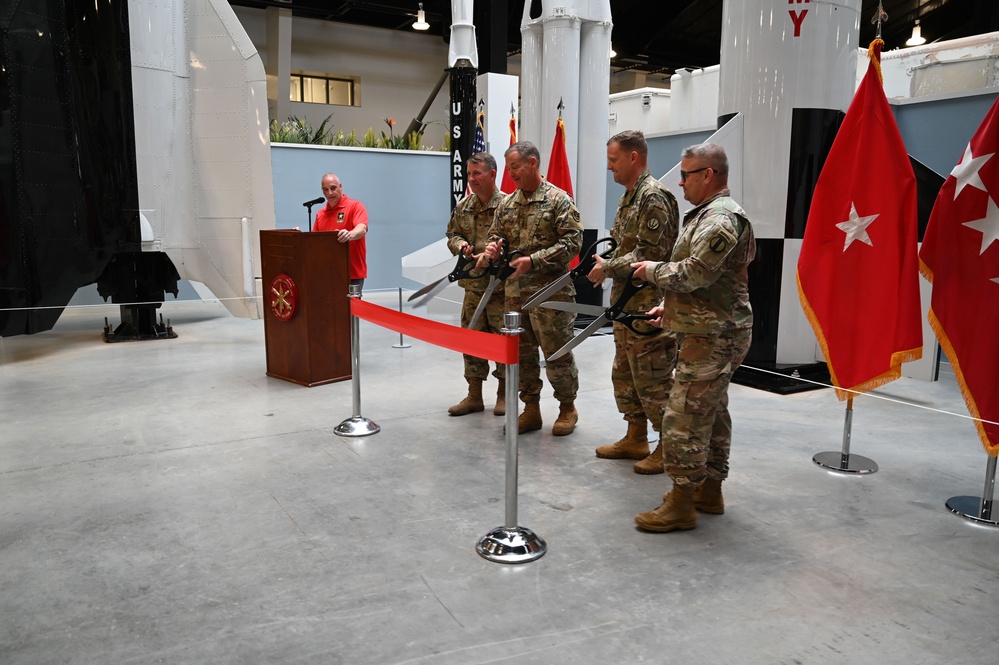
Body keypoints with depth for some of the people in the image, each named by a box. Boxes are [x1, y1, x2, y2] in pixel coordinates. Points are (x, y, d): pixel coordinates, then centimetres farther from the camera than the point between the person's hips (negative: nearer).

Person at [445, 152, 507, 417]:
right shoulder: (463, 206, 9)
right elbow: (452, 235, 18)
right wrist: (460, 244, -4)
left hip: (502, 286, -6)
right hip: (472, 286, 6)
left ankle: (503, 395, 19)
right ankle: (474, 396, 22)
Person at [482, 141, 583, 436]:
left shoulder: (559, 199, -6)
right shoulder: (507, 203, 12)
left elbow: (572, 242, -12)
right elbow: (496, 234, 20)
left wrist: (533, 260, -20)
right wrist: (493, 248, -5)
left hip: (550, 292, -6)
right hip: (515, 291, 6)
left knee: (557, 353, 2)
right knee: (521, 353, 10)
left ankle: (567, 408, 20)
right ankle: (531, 410, 22)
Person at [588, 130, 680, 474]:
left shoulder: (653, 197, -15)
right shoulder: (629, 197, 16)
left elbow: (649, 255, -22)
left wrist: (608, 268, -13)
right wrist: (605, 264, 6)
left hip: (648, 305, -10)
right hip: (626, 303, 10)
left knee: (652, 378, -2)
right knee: (625, 374, 17)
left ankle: (668, 446, 11)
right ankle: (636, 438, 29)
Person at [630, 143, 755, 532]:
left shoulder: (720, 219, -17)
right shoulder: (710, 213, 18)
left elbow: (693, 273, -25)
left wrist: (653, 270, -8)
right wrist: (670, 307, 16)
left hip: (712, 338, -11)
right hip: (713, 333, 11)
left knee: (684, 418, -8)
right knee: (712, 413, 17)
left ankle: (681, 504, 1)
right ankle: (710, 490, 29)